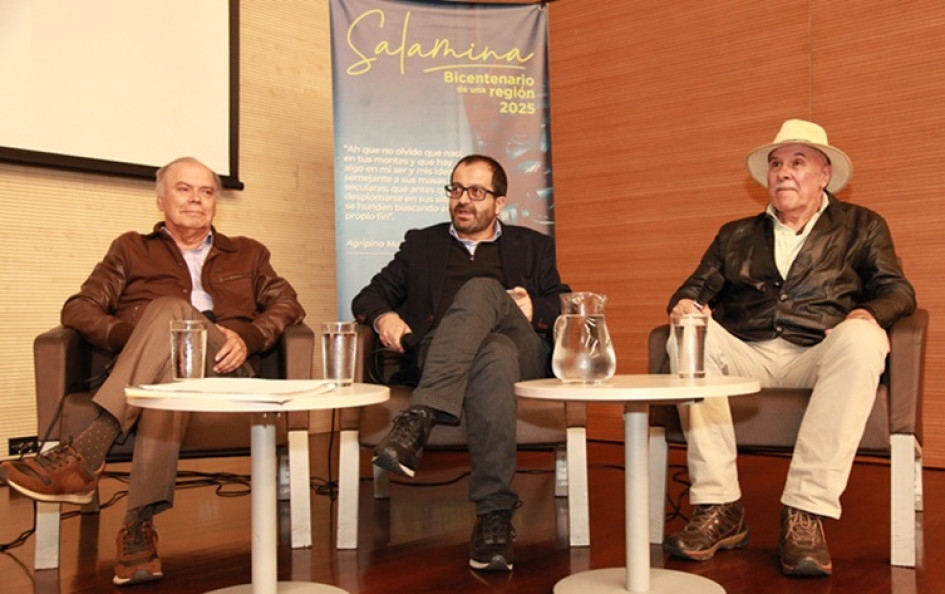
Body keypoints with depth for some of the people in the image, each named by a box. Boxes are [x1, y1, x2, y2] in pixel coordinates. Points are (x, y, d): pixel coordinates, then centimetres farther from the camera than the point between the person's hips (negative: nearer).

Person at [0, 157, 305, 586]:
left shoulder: (248, 254, 30)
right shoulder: (131, 249, 28)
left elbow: (288, 305, 15)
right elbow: (78, 309, 13)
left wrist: (247, 336, -7)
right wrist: (130, 336, -9)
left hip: (222, 372, 0)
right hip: (137, 375, 1)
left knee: (171, 310, -32)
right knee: (170, 367, -37)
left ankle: (84, 454, -43)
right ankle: (140, 523, -44)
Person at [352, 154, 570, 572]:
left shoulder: (532, 246, 26)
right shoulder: (422, 243, 28)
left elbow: (564, 309, 16)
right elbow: (370, 296, 21)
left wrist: (535, 310, -7)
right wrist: (383, 316, -2)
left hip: (521, 353, 0)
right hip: (438, 357, 0)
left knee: (481, 289, -34)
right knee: (493, 356, -38)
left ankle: (419, 420, -47)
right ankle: (496, 513, -43)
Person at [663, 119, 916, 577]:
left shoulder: (862, 226, 20)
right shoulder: (735, 235, 25)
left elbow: (896, 289, 10)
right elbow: (697, 288, 17)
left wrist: (868, 313, -15)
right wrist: (688, 304, -9)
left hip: (818, 358, -2)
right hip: (746, 358, 2)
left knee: (862, 341, -34)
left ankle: (805, 513, -33)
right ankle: (719, 509, -28)